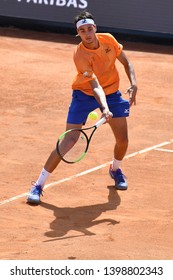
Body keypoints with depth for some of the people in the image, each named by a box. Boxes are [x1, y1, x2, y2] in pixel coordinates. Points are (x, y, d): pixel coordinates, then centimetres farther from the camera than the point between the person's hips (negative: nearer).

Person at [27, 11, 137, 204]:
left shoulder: (108, 40, -14)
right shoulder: (80, 56, -28)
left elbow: (126, 63, 1)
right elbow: (95, 86, -35)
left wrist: (133, 84, -14)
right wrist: (105, 109, -49)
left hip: (112, 94, 4)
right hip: (84, 95, -4)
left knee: (122, 140, 1)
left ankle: (115, 169, 37)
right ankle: (39, 185, -5)